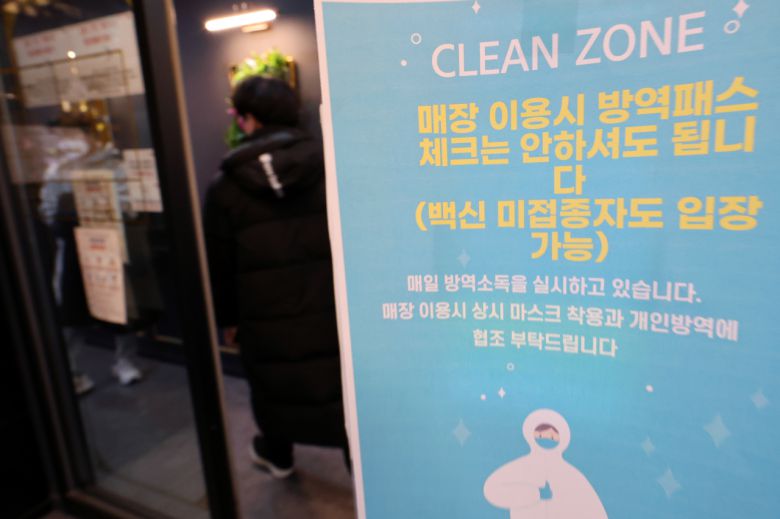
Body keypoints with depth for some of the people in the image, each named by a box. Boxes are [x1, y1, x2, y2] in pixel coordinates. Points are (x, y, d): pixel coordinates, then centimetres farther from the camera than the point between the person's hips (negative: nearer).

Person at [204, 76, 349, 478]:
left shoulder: (226, 186, -4)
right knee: (345, 393, 12)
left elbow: (219, 265, 1)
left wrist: (226, 320, 14)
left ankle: (276, 453, 49)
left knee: (273, 385, 25)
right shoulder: (329, 165, -5)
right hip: (331, 314, 0)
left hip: (267, 319, 1)